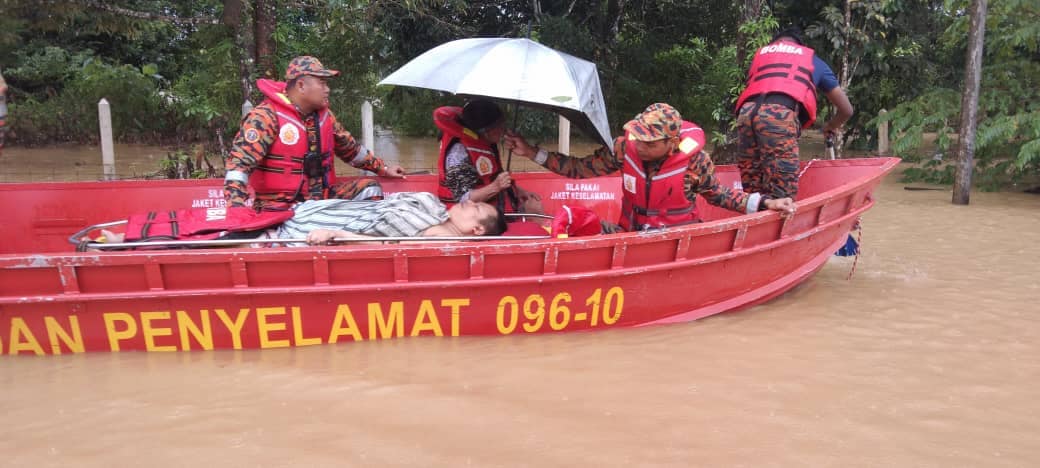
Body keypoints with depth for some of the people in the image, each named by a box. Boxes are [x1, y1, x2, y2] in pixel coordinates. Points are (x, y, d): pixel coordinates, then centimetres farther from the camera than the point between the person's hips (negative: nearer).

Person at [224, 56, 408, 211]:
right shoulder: (266, 117, -14)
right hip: (280, 206, -7)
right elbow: (240, 162, -22)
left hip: (322, 198, 7)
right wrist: (237, 210, -35)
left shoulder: (325, 115, 10)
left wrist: (382, 168, 30)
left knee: (369, 188, -3)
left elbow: (350, 148, 26)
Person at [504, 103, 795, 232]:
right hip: (632, 232, 3)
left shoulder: (694, 159, -15)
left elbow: (718, 195, 1)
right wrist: (532, 153, -8)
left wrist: (764, 203, -10)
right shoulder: (625, 148, -10)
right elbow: (582, 169, -2)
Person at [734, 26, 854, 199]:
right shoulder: (812, 59, 34)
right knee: (782, 198, -7)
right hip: (779, 113, -3)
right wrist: (831, 127, 58)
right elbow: (846, 110, 38)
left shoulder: (760, 54, 40)